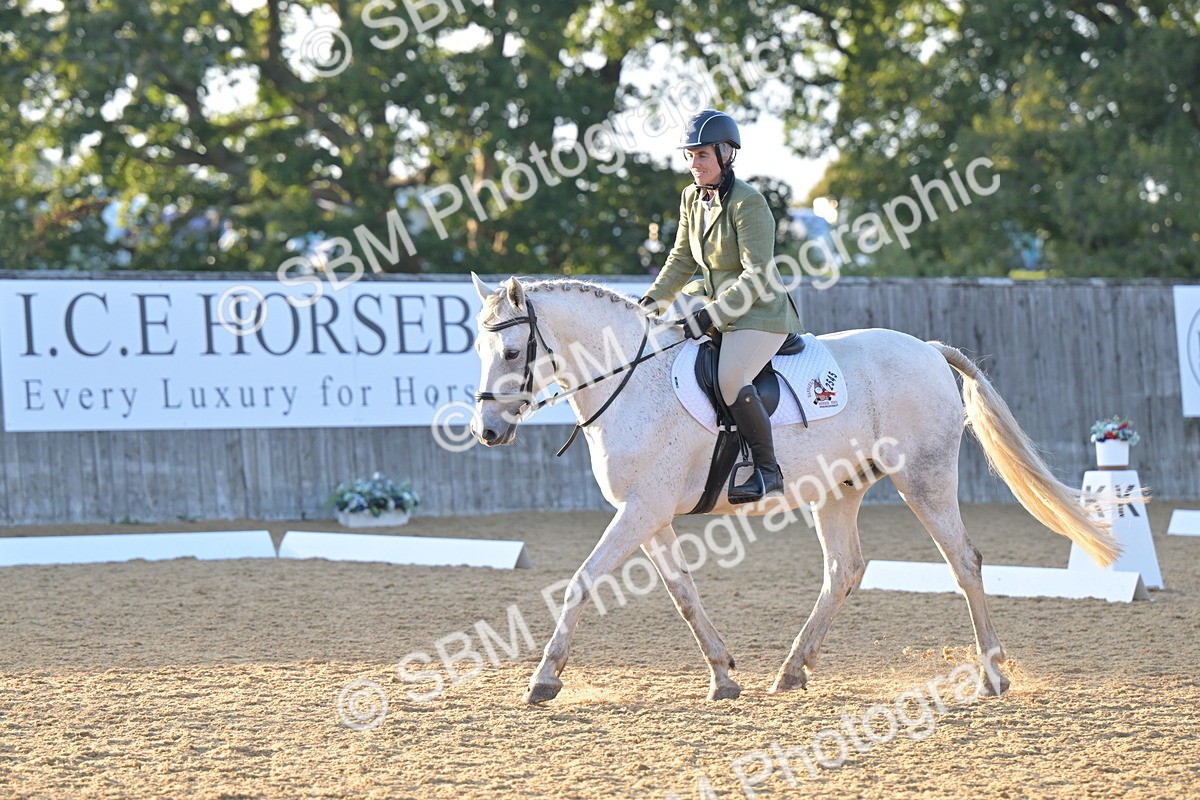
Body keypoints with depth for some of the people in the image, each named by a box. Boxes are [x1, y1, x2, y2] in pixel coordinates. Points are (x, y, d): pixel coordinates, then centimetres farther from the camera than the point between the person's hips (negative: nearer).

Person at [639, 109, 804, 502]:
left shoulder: (748, 203, -19)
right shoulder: (692, 198, 6)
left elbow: (757, 276, -22)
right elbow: (682, 260, 17)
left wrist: (709, 317, -26)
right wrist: (651, 302, 3)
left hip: (761, 313, -9)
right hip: (719, 311, 9)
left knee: (730, 379, -31)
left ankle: (768, 470, -21)